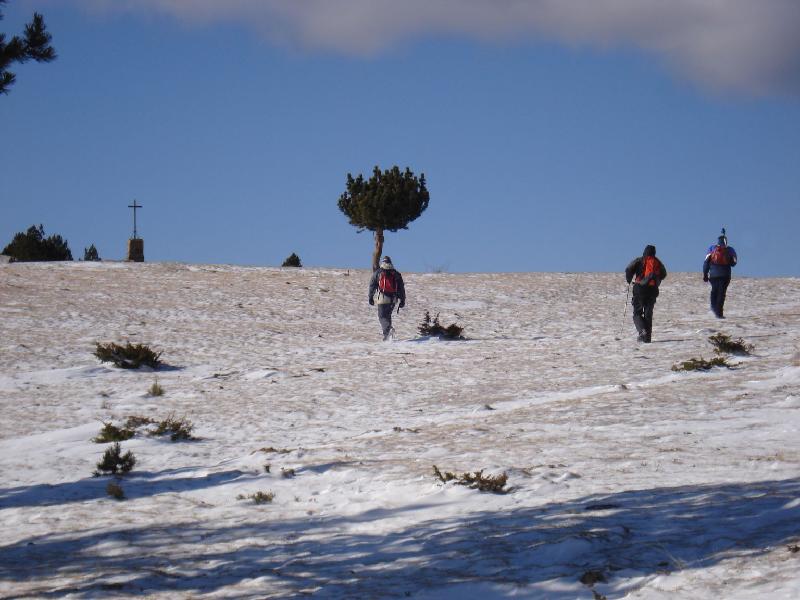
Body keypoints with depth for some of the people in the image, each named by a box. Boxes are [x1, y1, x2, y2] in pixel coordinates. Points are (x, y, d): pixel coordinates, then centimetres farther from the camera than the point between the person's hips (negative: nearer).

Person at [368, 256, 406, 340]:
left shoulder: (377, 273, 4)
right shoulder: (396, 274, 11)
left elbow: (372, 286, 4)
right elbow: (401, 288, 11)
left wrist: (371, 298, 11)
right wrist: (402, 300, 14)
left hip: (382, 299, -4)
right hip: (393, 299, 4)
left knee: (382, 316, -1)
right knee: (387, 315, 18)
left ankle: (389, 329, -28)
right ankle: (386, 335, 18)